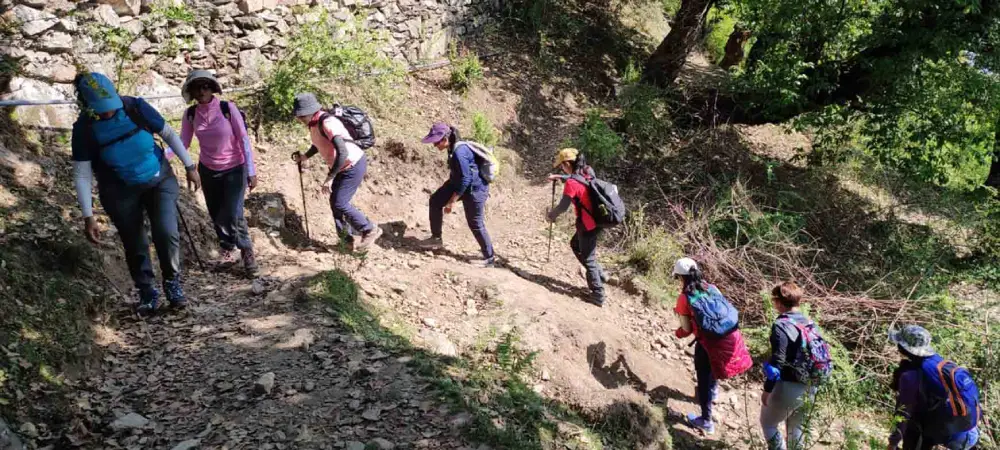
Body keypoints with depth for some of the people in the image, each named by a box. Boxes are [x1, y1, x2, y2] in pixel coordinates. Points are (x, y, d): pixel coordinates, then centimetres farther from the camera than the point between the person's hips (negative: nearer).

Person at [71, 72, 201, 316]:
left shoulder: (136, 107, -17)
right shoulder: (84, 129, -16)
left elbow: (169, 134, -3)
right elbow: (81, 175, -12)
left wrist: (190, 166, -1)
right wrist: (88, 217, -15)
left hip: (159, 179, 0)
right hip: (121, 191, 1)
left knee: (167, 233, -15)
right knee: (134, 244, 5)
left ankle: (172, 282, 9)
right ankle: (148, 293, 27)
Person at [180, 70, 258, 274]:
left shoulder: (228, 108, -17)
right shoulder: (190, 114, -7)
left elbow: (244, 139, -15)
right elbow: (183, 142, -7)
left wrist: (251, 171, -17)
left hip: (234, 169, -4)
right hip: (208, 170, 4)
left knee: (233, 214, -12)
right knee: (216, 214, 12)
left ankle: (246, 250, 10)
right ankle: (227, 248, 33)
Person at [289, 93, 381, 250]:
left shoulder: (328, 123, -28)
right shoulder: (314, 123, 1)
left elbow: (342, 153, -35)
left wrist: (329, 178, -31)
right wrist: (305, 156, 8)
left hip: (353, 166, -9)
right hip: (341, 167, 9)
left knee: (340, 203, -11)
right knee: (335, 202, 9)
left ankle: (370, 231, 4)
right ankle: (347, 237, 21)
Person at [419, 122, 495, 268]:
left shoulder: (459, 153, -29)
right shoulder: (453, 148, 0)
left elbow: (465, 180, -27)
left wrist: (451, 201, -21)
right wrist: (447, 192, 27)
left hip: (474, 188, -10)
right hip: (460, 184, 10)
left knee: (475, 224, 0)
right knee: (435, 200, 11)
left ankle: (489, 258, 15)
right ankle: (436, 238, 21)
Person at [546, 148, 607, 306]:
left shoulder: (572, 183, -22)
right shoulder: (587, 173, 2)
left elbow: (563, 207, -17)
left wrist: (551, 216, 1)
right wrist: (559, 177, 26)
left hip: (587, 226, -8)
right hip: (595, 222, 8)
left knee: (588, 259, 6)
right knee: (575, 245, 29)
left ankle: (598, 295, 15)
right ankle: (600, 273, 33)